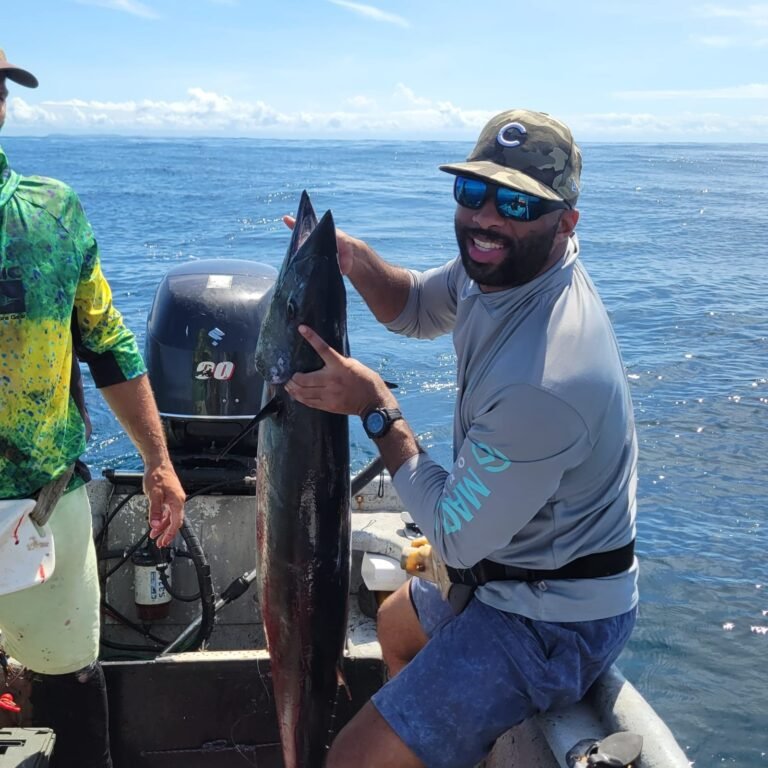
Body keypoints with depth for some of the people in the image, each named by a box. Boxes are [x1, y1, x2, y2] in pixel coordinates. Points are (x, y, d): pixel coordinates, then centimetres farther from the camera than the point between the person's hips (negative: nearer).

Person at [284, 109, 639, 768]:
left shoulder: (541, 385, -36)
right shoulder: (501, 263, -9)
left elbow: (454, 534, -23)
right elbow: (418, 309, 12)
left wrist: (377, 407, -16)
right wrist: (351, 256, -9)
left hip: (551, 624, -9)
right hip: (513, 573, 10)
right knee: (396, 622, 34)